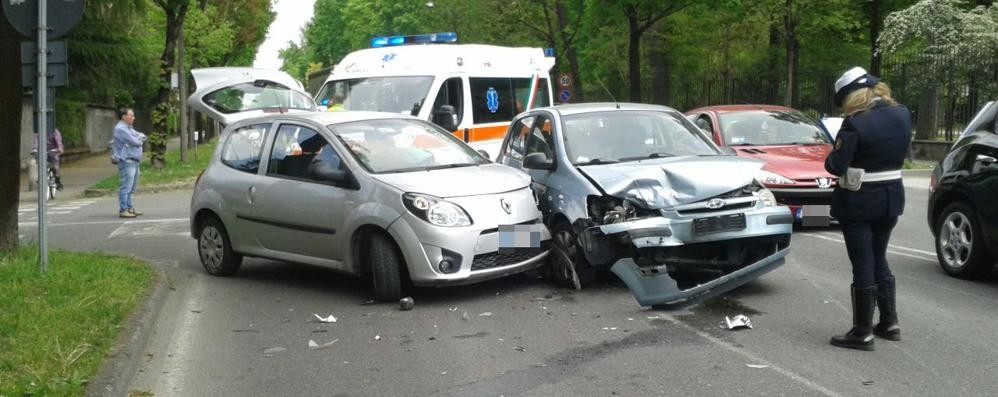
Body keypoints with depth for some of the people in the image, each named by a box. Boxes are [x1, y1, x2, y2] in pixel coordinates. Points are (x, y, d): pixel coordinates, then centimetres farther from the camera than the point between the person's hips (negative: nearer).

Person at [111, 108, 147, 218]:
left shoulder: (129, 128, 21)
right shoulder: (120, 129, -11)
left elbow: (143, 137, 17)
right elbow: (134, 142, -17)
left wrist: (138, 138, -4)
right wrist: (140, 139, 4)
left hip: (135, 161, 10)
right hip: (127, 161, -10)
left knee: (131, 188, 13)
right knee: (126, 187, -11)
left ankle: (129, 208, 19)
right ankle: (123, 210, -12)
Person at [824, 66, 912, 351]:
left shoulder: (856, 123, -20)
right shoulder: (903, 115, 1)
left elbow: (836, 166, -20)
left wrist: (834, 154, -1)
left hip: (859, 203, -7)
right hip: (891, 198, 7)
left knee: (863, 266, 0)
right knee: (878, 260, 20)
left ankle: (863, 333, 6)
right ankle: (889, 323, 25)